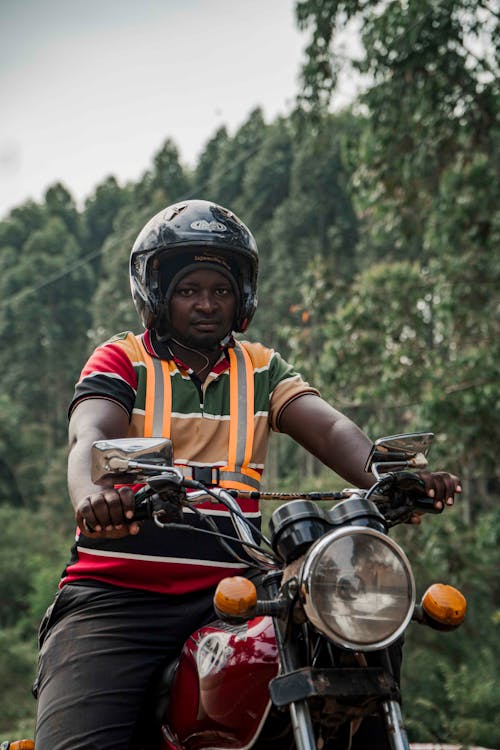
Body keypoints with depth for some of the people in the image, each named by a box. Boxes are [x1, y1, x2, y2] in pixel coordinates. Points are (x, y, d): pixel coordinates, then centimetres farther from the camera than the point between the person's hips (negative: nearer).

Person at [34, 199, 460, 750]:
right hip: (116, 595, -2)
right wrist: (92, 495, -37)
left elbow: (328, 428, 0)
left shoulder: (263, 369, 16)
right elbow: (90, 436, -13)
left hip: (229, 595, 3)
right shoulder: (120, 361, 6)